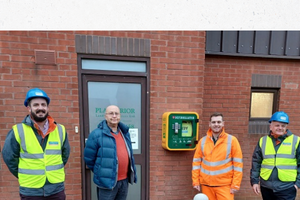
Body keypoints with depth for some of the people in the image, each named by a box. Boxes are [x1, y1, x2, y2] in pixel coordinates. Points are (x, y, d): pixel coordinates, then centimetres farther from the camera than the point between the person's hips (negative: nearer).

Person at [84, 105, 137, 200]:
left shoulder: (125, 132, 5)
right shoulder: (97, 134, -14)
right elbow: (89, 158, -7)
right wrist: (100, 172, 3)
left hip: (124, 180, 6)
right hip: (107, 181, -5)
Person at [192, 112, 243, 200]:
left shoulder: (232, 140, -6)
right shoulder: (202, 141, 0)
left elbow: (238, 163, -5)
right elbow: (196, 161, 3)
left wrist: (235, 185, -7)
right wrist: (196, 181, 1)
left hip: (225, 185, -2)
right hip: (206, 184, 3)